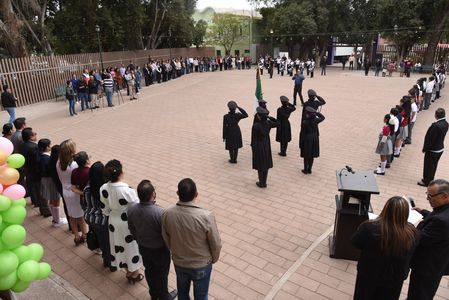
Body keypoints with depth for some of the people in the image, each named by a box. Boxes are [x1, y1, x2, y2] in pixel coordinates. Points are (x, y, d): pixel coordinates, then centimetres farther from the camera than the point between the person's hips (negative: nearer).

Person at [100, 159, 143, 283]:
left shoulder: (104, 189, -15)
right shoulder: (127, 190, -33)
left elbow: (105, 210, -1)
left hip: (114, 222, 5)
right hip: (129, 224, -5)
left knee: (119, 246, 25)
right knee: (132, 247, 18)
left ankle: (128, 272, 46)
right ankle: (135, 275, 39)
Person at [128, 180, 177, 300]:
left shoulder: (131, 208, -20)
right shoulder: (160, 213, -36)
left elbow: (131, 228, -1)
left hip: (143, 247, 5)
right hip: (159, 249, -4)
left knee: (149, 270, 28)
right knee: (162, 273, 21)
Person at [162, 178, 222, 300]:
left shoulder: (167, 213, -21)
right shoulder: (206, 216, -32)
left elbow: (166, 239, -3)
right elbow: (216, 244, -18)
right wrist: (214, 259, 4)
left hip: (178, 263, 3)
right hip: (201, 265, -3)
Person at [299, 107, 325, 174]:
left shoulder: (304, 122, -20)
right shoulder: (315, 120, -10)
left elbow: (302, 133, -15)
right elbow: (322, 117, 13)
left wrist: (301, 143, -6)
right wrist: (316, 112, 4)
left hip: (307, 139, -4)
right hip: (315, 139, 4)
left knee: (306, 156, 11)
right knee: (312, 155, 14)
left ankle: (305, 170, 20)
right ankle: (309, 169, 24)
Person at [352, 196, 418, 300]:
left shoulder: (369, 227, -32)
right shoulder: (412, 232, -24)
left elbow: (355, 243, -14)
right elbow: (409, 252, -2)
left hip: (369, 275, -2)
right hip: (395, 278, 3)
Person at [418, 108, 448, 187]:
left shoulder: (436, 125, -28)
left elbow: (430, 138, -23)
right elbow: (440, 136, 6)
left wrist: (425, 148, -11)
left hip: (432, 150, -8)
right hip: (440, 148, 8)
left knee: (428, 166, 8)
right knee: (433, 166, 21)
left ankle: (426, 181, 22)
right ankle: (430, 180, 36)